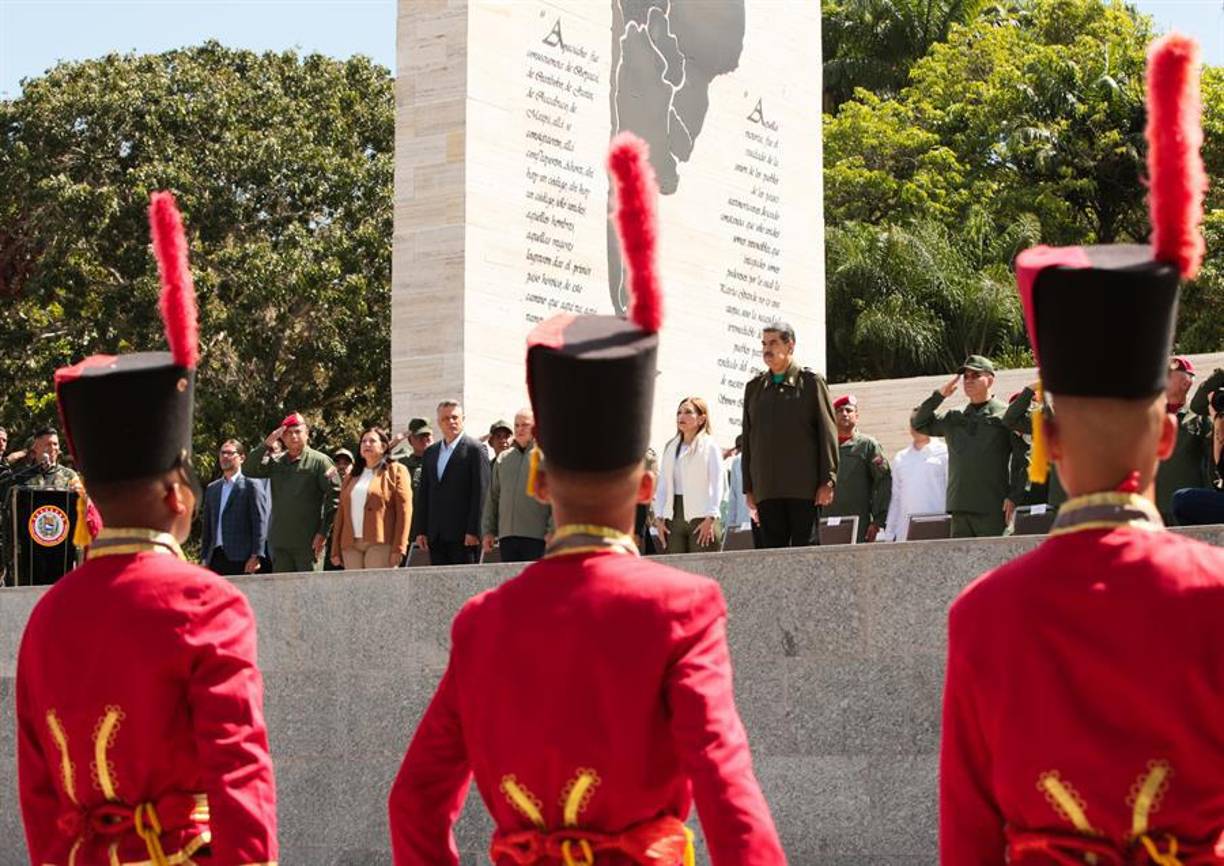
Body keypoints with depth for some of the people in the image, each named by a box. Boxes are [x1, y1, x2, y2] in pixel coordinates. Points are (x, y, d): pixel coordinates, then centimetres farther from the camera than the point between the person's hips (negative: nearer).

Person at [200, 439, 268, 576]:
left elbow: (260, 523, -7)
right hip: (216, 558, 6)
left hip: (240, 559, -6)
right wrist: (205, 558, 14)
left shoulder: (250, 486, -1)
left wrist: (255, 557, -13)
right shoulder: (212, 489, 19)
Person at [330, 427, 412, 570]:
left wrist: (399, 548, -13)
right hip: (351, 545, 5)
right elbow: (341, 513, 19)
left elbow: (404, 511, -4)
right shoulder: (353, 476, 22)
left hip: (380, 544, -5)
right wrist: (335, 550, 12)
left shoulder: (396, 471, 6)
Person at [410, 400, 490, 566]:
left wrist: (473, 531, -14)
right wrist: (420, 530, 7)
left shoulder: (475, 449, -1)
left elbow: (480, 492, -7)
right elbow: (423, 494, 16)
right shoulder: (431, 452, 18)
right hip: (436, 536, 6)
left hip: (463, 534, -6)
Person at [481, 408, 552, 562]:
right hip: (506, 537, 5)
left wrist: (552, 532, -13)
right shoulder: (503, 458, 18)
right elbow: (492, 497, 20)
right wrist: (488, 531, 14)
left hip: (536, 538, -5)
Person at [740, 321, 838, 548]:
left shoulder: (811, 382, 3)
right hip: (766, 489, 4)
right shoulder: (754, 388, 15)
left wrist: (827, 481, -8)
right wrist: (748, 487, 11)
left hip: (804, 487, -4)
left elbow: (827, 433, -1)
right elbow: (747, 439, 17)